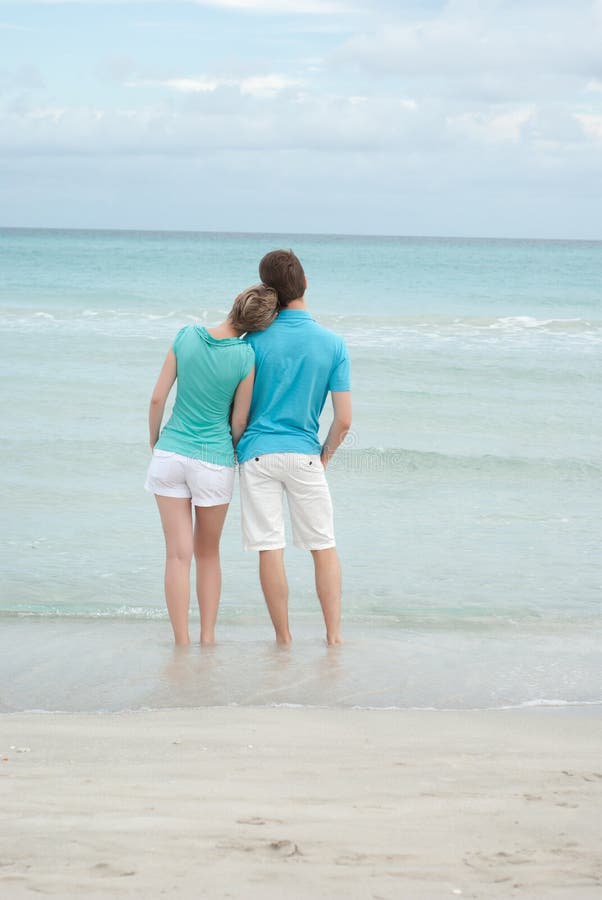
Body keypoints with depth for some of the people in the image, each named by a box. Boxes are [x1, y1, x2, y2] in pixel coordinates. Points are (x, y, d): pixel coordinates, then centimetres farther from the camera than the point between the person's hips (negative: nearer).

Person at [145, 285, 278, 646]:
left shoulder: (187, 335, -6)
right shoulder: (245, 356, -12)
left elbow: (158, 398, -1)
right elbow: (239, 421, -3)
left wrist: (155, 444, 13)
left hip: (170, 454, 1)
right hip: (215, 461, -1)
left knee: (178, 554, 4)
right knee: (209, 553, 16)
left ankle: (182, 640, 4)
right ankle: (208, 637, 18)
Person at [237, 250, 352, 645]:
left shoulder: (256, 339, -5)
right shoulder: (333, 344, -4)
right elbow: (344, 420, -4)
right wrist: (325, 457, 11)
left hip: (258, 452, 0)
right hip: (304, 453, 0)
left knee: (270, 549, 2)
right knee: (325, 547, 11)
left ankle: (284, 639, 7)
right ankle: (334, 635, 9)